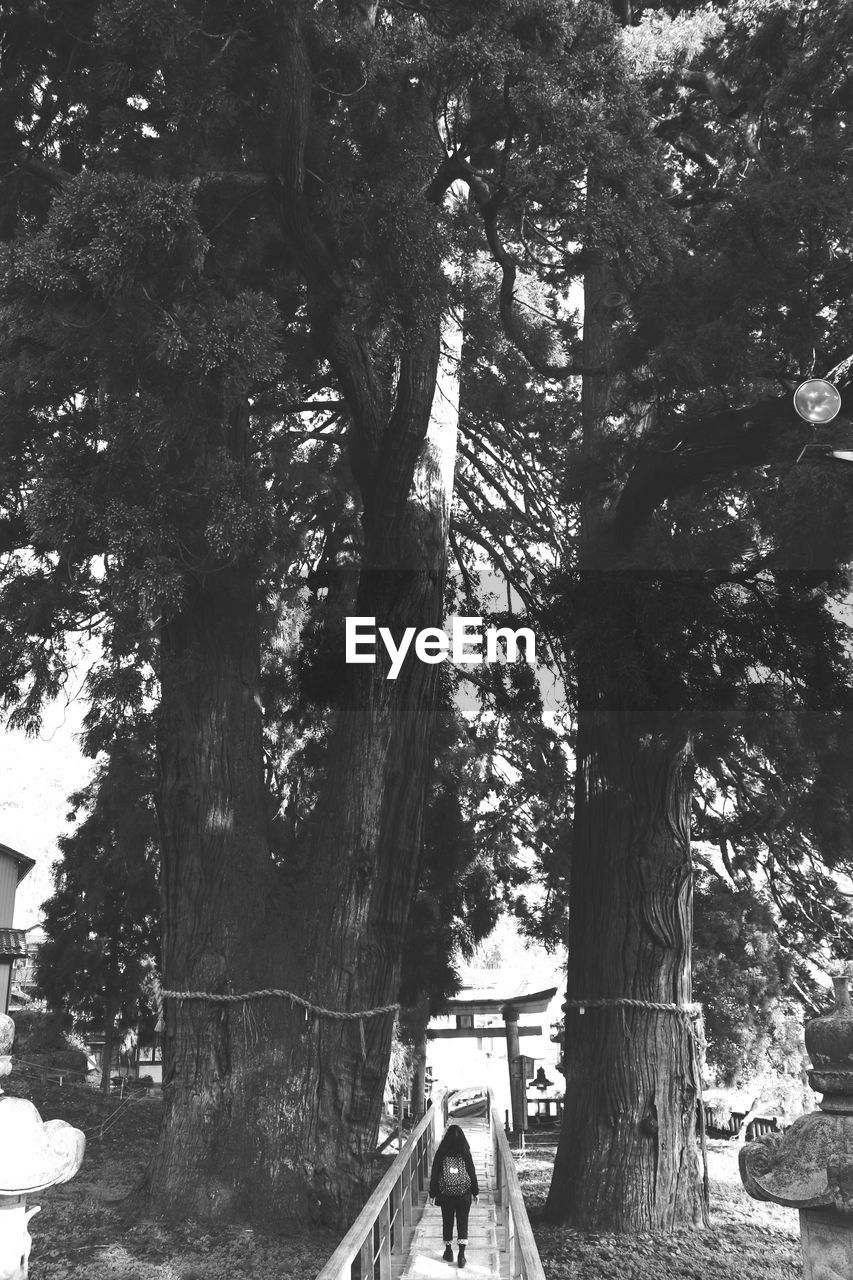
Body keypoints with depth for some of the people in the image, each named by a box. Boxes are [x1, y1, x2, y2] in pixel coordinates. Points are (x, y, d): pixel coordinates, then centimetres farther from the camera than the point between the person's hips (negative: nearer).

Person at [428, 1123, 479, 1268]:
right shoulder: (465, 1153, -7)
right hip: (464, 1194, 0)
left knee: (447, 1222, 14)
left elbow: (434, 1174, -4)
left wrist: (432, 1194, 4)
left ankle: (448, 1251, 23)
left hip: (446, 1194, 0)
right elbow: (472, 1173, -1)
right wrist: (475, 1192, 9)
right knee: (462, 1222, 5)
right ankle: (461, 1254, -3)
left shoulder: (441, 1153, -7)